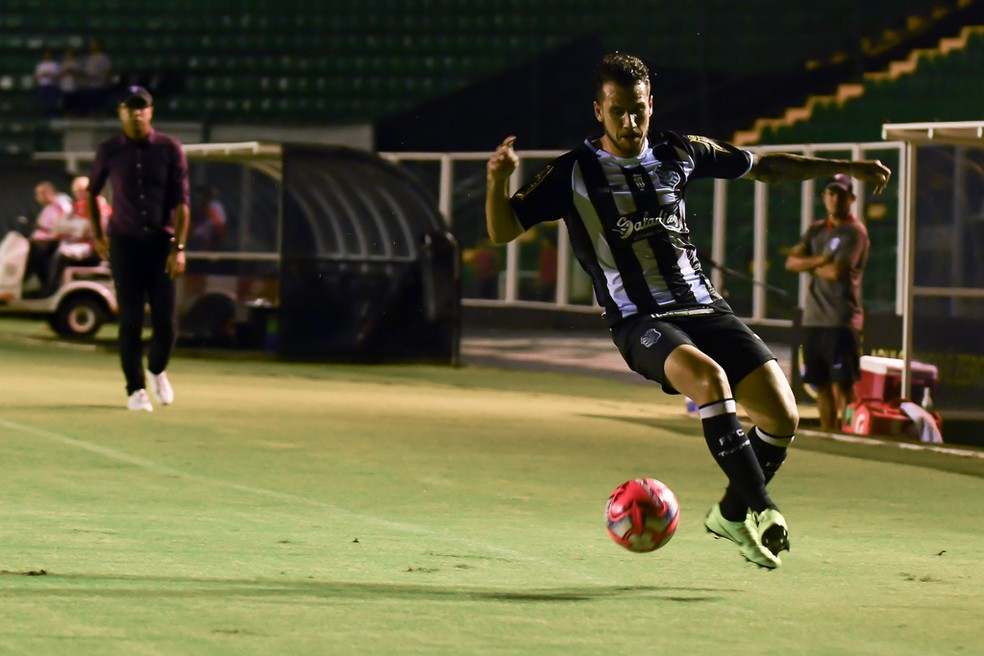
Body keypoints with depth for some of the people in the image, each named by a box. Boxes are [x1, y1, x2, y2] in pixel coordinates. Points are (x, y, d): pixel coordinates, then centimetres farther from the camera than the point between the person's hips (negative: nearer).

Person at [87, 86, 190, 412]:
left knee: (166, 322, -2)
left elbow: (181, 201, -6)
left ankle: (157, 371, 26)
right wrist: (97, 236, 13)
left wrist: (179, 247, -13)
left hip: (161, 242, 0)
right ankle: (135, 389, 4)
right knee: (131, 320, -4)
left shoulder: (170, 149, -3)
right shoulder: (109, 150, 1)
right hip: (125, 244, 0)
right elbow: (92, 193, 16)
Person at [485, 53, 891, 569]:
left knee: (781, 415, -10)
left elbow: (762, 168, 24)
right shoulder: (574, 172, 1)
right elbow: (503, 231, -1)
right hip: (640, 323, -5)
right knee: (709, 379, -36)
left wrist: (842, 168, 22)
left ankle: (732, 514, 16)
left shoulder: (677, 153, 12)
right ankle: (762, 508, -28)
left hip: (705, 308, 5)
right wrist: (498, 181, -21)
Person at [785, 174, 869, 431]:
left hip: (842, 320, -7)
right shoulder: (816, 230, 17)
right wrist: (819, 260, -11)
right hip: (813, 319, 7)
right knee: (822, 386, 7)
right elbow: (791, 262, 6)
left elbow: (836, 272, -16)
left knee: (843, 385, -10)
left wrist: (808, 264, 0)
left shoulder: (854, 232, -4)